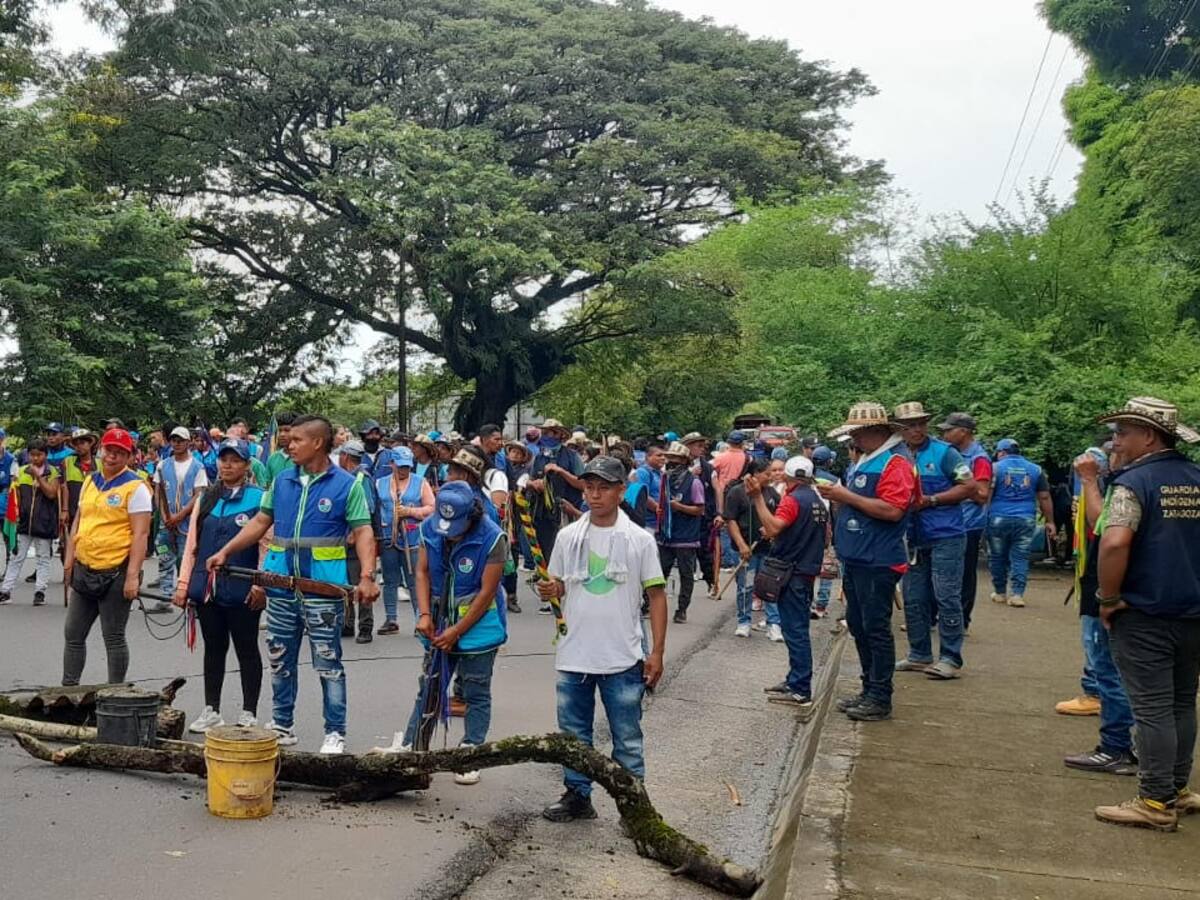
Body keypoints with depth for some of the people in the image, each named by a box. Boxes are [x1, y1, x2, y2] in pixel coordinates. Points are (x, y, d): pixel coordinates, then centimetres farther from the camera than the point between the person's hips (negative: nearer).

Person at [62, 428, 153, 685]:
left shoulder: (135, 488, -10)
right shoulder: (90, 482, 11)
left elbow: (141, 534, -15)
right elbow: (78, 522, 19)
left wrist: (133, 575, -20)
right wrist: (69, 559, 14)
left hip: (115, 572, -7)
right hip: (84, 570, 7)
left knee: (113, 637, 3)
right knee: (73, 634, 14)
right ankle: (68, 687, 26)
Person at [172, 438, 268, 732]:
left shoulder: (258, 498, -5)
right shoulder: (206, 498, 11)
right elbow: (191, 544, 12)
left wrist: (261, 585, -14)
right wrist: (183, 583, 7)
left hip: (242, 590, -5)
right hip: (207, 588, 5)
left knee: (246, 650, 6)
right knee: (214, 648, 14)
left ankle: (249, 713, 14)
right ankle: (211, 710, 23)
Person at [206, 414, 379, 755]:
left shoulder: (346, 484, -6)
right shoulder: (282, 480, 9)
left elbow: (363, 532, -10)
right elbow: (260, 522, 16)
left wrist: (367, 576, -22)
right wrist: (225, 552, 9)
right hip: (281, 587, 5)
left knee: (328, 664, 2)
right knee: (280, 662, 14)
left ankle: (335, 733, 12)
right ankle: (281, 726, 28)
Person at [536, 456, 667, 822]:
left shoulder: (639, 540, -6)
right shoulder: (569, 536, 2)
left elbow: (656, 595, -2)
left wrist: (657, 651, -6)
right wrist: (550, 590, -13)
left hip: (623, 658, -3)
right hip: (574, 655, 3)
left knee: (627, 739, 7)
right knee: (573, 733, 15)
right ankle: (577, 795, 30)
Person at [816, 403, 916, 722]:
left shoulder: (896, 462, -13)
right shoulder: (865, 461, 18)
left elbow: (892, 510, -24)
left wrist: (847, 496, -19)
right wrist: (837, 497, 6)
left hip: (877, 563, -10)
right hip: (855, 560, 10)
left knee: (876, 630, -3)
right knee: (858, 626, 15)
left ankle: (880, 700, 5)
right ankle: (869, 690, 25)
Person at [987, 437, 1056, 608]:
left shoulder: (996, 467, 0)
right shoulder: (1035, 469, 10)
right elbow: (1044, 497, 10)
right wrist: (1050, 521, 13)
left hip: (998, 519, -2)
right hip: (1026, 520, 2)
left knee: (997, 557, 10)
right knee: (1020, 558, 4)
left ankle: (1000, 592, 18)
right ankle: (1017, 594, -4)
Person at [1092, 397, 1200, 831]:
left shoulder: (1134, 482, -14)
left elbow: (1114, 543, -27)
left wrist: (1108, 599, -14)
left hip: (1144, 616, -7)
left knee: (1153, 709, -1)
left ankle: (1156, 802, 5)